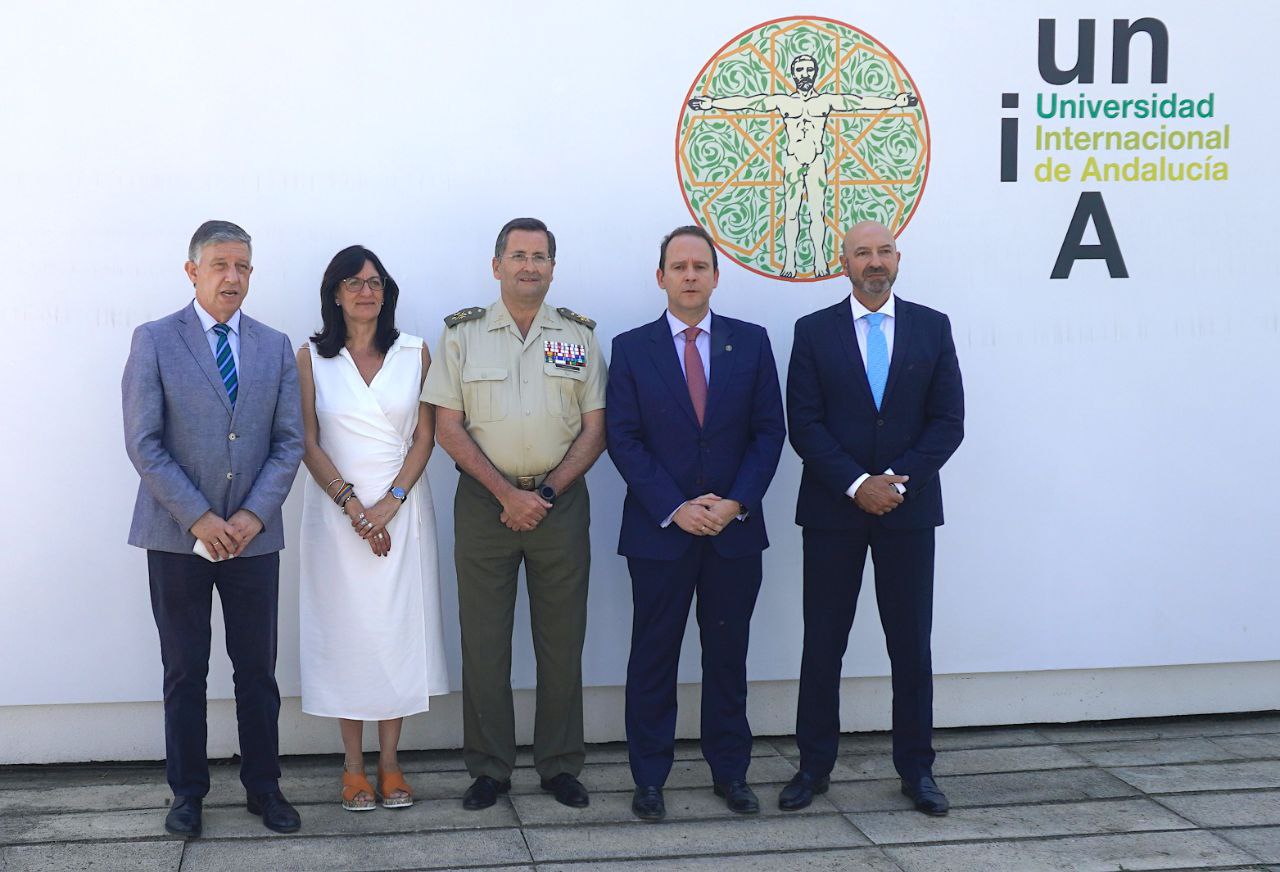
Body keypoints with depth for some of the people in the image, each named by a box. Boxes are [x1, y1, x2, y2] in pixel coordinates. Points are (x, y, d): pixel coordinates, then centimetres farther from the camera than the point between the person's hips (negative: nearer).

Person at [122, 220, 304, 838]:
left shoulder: (275, 347, 8)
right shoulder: (154, 341, -1)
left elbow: (290, 442, 5)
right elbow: (143, 443, -7)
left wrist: (254, 515, -9)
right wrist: (198, 518, -14)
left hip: (253, 534, 2)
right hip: (176, 534, -2)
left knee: (258, 669, 7)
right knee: (185, 671, 6)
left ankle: (263, 787, 19)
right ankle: (186, 792, 18)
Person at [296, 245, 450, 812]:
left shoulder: (414, 353, 5)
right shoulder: (312, 358, 3)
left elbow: (425, 436, 2)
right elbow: (308, 442, -1)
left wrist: (392, 501, -10)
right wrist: (352, 505, -11)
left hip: (402, 507, 1)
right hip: (337, 509, -1)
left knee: (398, 627, 2)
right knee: (345, 628, 1)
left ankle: (390, 763, 11)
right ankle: (353, 766, 10)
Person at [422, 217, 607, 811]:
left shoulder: (578, 336, 7)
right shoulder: (463, 335, 3)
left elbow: (595, 429, 4)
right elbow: (449, 428, -1)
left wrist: (546, 493, -8)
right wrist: (508, 494, -10)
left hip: (560, 500, 1)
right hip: (484, 503, -1)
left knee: (562, 639, 5)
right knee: (483, 640, 2)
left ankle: (560, 765, 16)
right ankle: (489, 768, 13)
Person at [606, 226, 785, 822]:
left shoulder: (751, 342, 5)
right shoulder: (631, 348, 1)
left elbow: (769, 430, 2)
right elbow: (622, 438, -4)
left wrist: (736, 502, -10)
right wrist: (675, 508, -13)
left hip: (736, 529, 1)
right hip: (659, 531, -1)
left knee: (728, 655, 10)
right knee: (653, 656, 5)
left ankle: (730, 772, 21)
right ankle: (649, 778, 14)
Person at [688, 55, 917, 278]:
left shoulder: (827, 100, 2)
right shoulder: (782, 101, 2)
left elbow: (861, 101, -4)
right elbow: (745, 102, -3)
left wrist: (894, 101, -12)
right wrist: (713, 103, -10)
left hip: (818, 162, 0)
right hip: (792, 162, 0)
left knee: (817, 213, -2)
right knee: (790, 213, -2)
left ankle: (820, 261, 1)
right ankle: (789, 262, 1)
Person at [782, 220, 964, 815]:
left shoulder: (932, 327, 5)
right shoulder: (814, 331, 3)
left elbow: (948, 421, 0)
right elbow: (804, 426, -3)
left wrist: (897, 480, -12)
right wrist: (857, 485, -14)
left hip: (908, 507, 1)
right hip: (833, 510, 0)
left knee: (911, 644, 6)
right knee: (823, 643, 5)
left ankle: (916, 768, 16)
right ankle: (814, 765, 15)